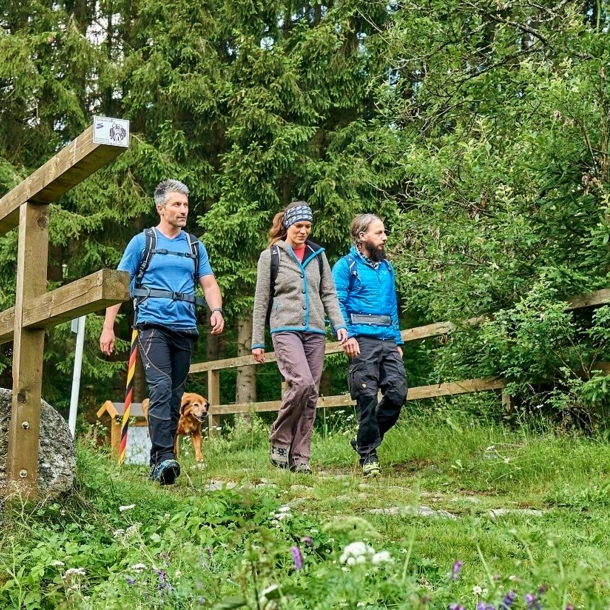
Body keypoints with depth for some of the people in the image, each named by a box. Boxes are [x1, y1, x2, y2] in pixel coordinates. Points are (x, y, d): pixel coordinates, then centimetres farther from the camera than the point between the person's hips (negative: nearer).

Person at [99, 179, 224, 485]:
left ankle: (158, 460, 15)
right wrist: (108, 327, -2)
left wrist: (216, 310, -7)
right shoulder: (142, 242, 6)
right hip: (153, 324, -4)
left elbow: (209, 283, 15)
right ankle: (165, 457, -24)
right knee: (161, 388, -20)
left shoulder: (195, 246, 16)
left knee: (175, 396, 6)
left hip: (185, 328, 4)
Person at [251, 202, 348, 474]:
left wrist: (339, 324, -2)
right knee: (302, 382, -24)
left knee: (311, 395, 0)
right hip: (286, 329, -4)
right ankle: (279, 440, -5)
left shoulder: (318, 255, 16)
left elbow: (329, 293, 14)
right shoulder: (271, 255, 6)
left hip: (315, 331, 4)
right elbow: (261, 301, 6)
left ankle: (300, 457, 7)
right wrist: (257, 341, 3)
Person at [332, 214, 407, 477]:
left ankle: (365, 439, 16)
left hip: (388, 340, 6)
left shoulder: (387, 267, 21)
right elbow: (337, 304, -8)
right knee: (368, 396, -7)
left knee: (398, 392, -2)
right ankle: (368, 454, 5)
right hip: (363, 339, -6)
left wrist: (398, 341, 18)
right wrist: (346, 336, -19)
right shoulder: (346, 266, 1)